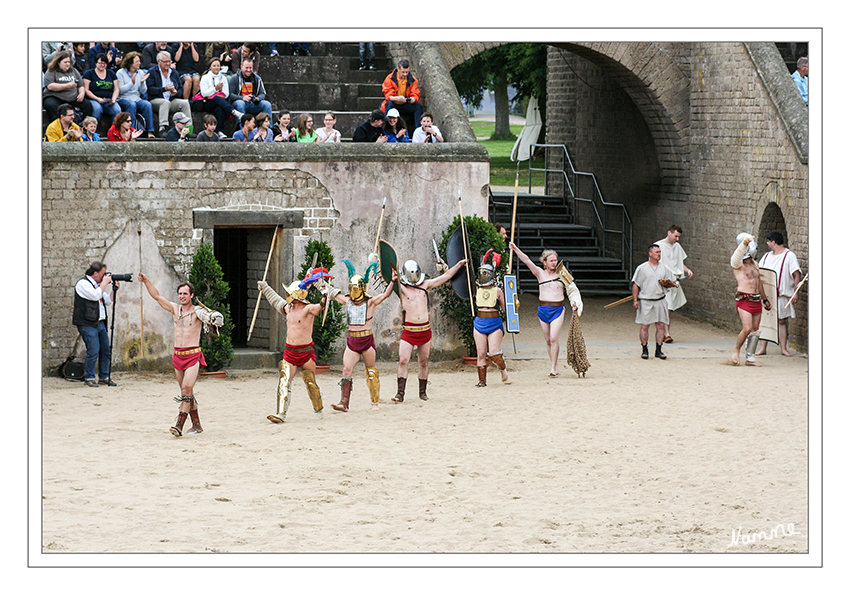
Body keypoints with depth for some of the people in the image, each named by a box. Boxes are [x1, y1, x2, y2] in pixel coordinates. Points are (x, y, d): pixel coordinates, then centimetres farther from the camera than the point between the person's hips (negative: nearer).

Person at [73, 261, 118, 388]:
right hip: (87, 324, -9)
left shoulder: (98, 285, 19)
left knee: (106, 351, 7)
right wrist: (104, 283, -10)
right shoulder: (83, 283, -7)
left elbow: (108, 301, 23)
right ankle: (89, 378, -3)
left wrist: (114, 289, 10)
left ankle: (104, 377, 16)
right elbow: (95, 295, -21)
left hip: (100, 323, 9)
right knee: (93, 351, -12)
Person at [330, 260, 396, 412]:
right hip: (352, 341, 3)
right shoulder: (347, 301, 9)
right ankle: (344, 403, -11)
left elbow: (385, 294, -13)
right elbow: (333, 293, 19)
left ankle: (375, 403, 18)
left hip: (367, 339, -3)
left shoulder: (370, 302, -3)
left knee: (371, 372, 7)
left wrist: (392, 281, -28)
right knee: (347, 370, -7)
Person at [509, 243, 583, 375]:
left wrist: (574, 302, -4)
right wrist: (515, 249, -16)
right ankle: (555, 367, 16)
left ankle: (553, 368, -10)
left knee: (553, 338, -14)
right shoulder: (540, 273, 4)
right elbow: (527, 261, -6)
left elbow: (573, 290, 12)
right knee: (548, 340, 5)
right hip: (543, 309, 2)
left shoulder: (562, 275, 4)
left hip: (557, 310, -2)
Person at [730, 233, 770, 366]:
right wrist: (745, 242, -45)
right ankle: (736, 351, 4)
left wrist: (765, 299, 31)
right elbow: (738, 253, -27)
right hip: (744, 299, -7)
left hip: (756, 300, 7)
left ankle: (750, 358, 12)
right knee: (747, 328, -17)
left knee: (755, 330, 6)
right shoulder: (738, 263, -4)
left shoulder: (755, 264, 18)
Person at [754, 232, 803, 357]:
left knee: (781, 321, 0)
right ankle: (762, 348, 2)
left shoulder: (789, 256, -2)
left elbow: (797, 275, -6)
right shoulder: (767, 256, 17)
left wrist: (796, 293, -13)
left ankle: (783, 348, 7)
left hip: (782, 295, -4)